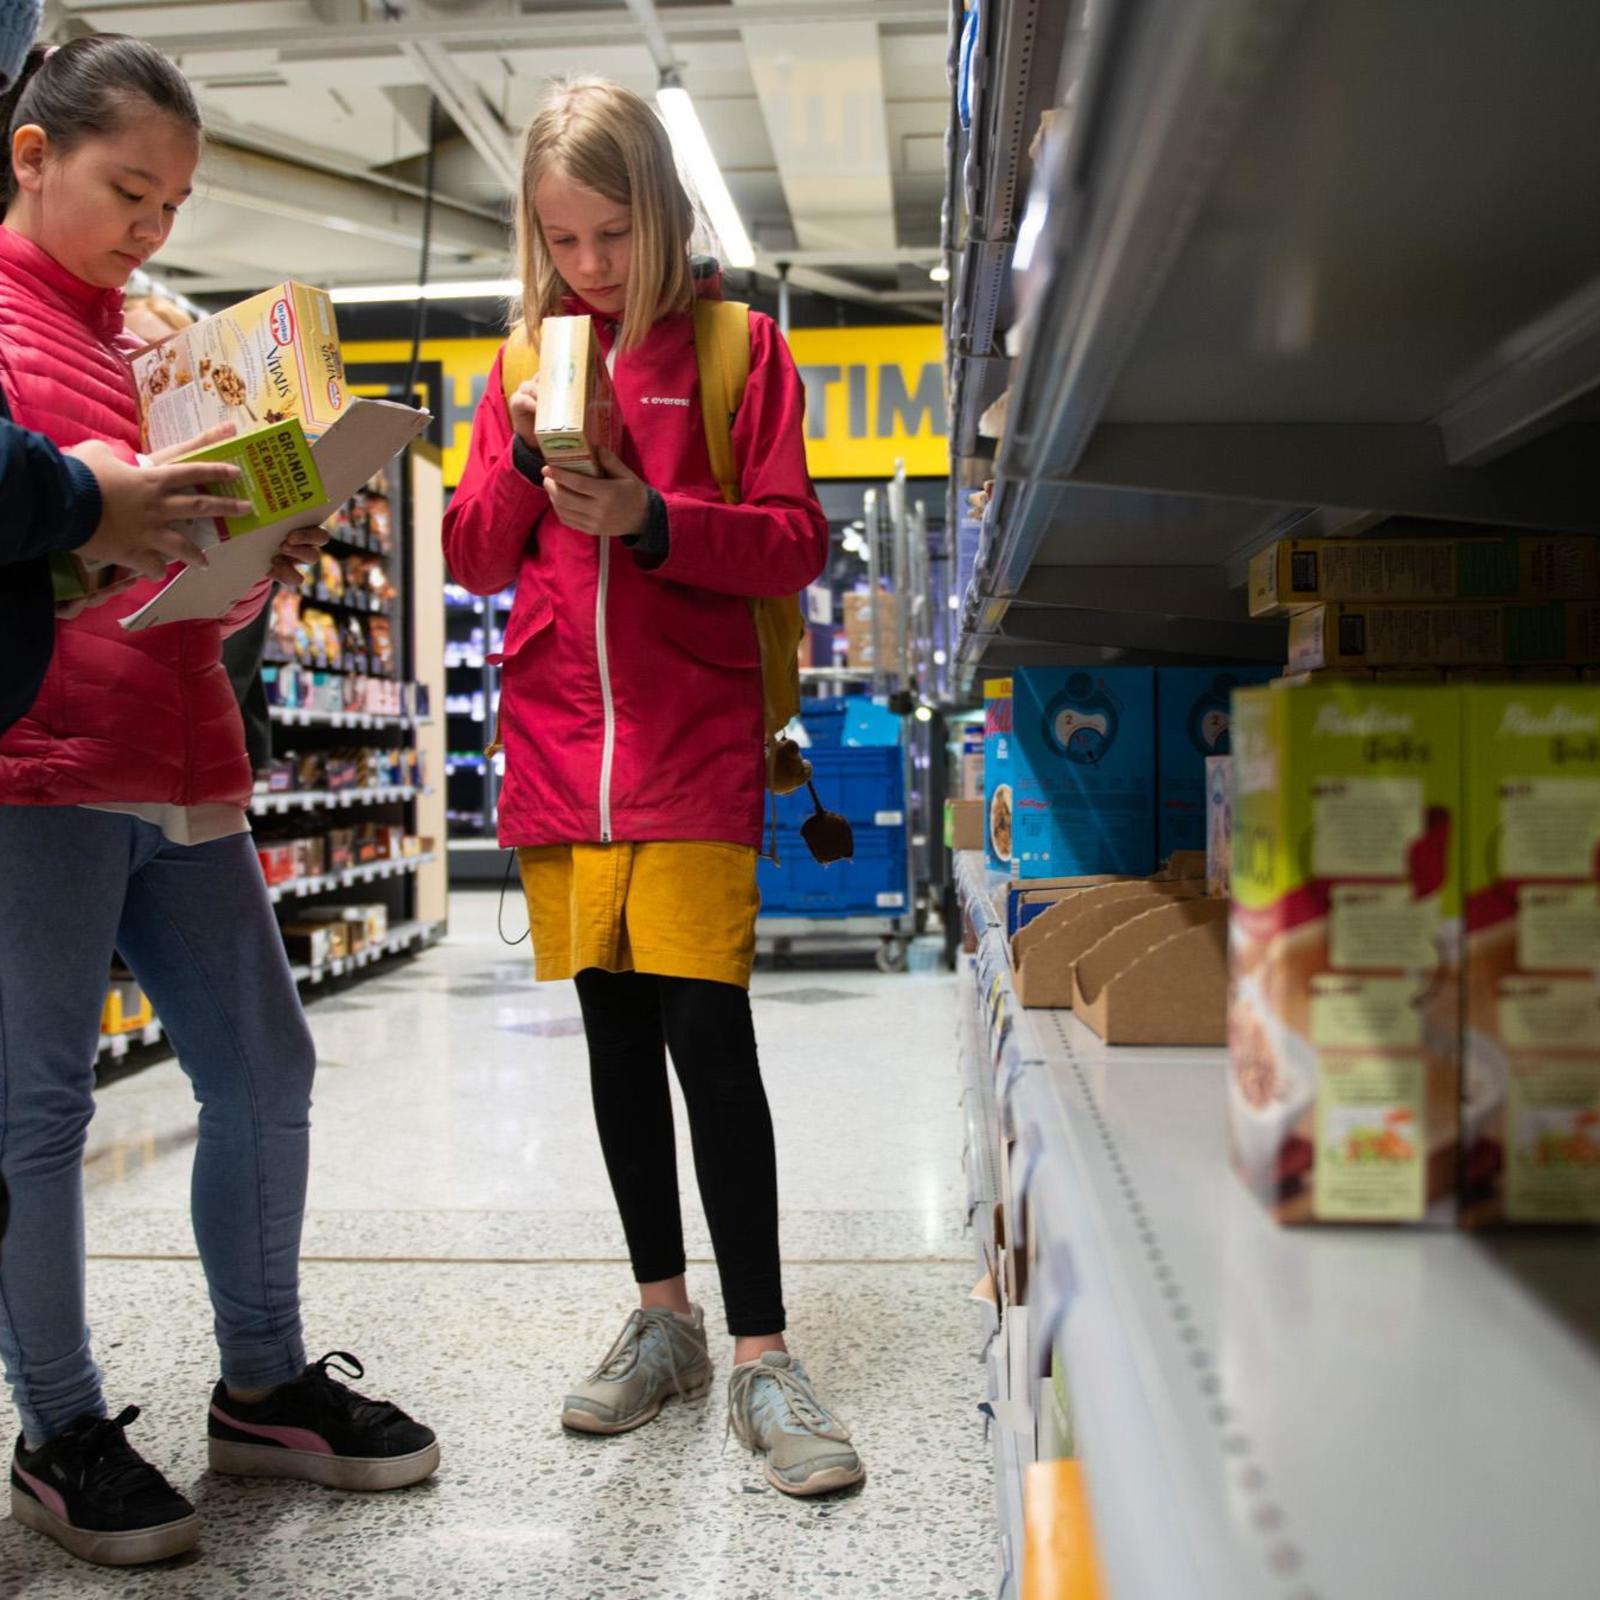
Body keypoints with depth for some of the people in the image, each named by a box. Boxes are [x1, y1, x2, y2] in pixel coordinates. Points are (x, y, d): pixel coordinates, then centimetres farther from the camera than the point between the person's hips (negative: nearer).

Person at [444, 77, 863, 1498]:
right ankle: (663, 1314, 24)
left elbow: (796, 542, -3)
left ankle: (760, 1355, 2)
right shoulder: (526, 359, 14)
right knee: (615, 1033, 10)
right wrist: (527, 460, -8)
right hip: (559, 744, 4)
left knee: (708, 1034, -9)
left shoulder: (737, 345, 4)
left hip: (695, 748, -4)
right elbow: (473, 558, 10)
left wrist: (651, 518, -17)